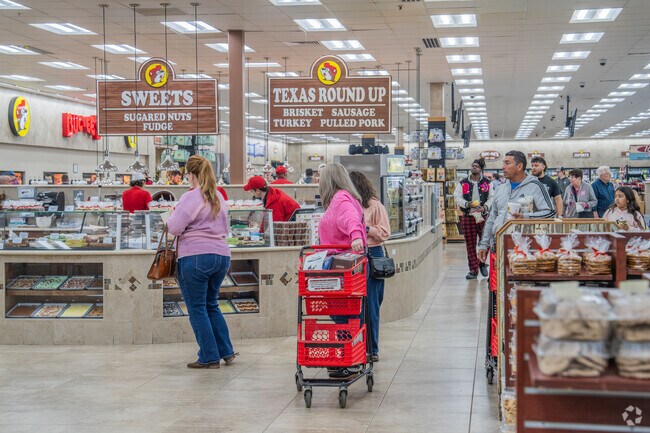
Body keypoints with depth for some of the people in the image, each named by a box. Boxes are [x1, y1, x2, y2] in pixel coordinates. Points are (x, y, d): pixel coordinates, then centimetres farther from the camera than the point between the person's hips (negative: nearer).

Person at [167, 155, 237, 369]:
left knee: (197, 308, 3)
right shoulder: (219, 197, 13)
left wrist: (172, 216, 6)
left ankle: (209, 357, 6)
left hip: (195, 257, -7)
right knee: (211, 305, 20)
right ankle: (226, 351, 20)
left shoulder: (191, 197, -11)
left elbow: (174, 228, -13)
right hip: (221, 255, 7)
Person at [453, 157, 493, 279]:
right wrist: (467, 204, -14)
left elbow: (492, 197, 3)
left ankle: (482, 263, 24)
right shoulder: (463, 183, 7)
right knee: (470, 244, 1)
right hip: (468, 217, 0)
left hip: (483, 216, 0)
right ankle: (473, 269, 7)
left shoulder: (487, 183, 6)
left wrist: (485, 207, -14)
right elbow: (457, 197, 3)